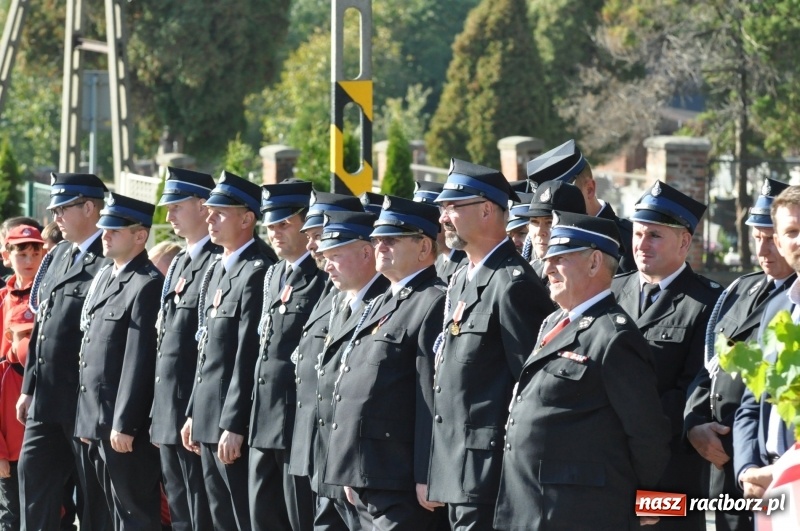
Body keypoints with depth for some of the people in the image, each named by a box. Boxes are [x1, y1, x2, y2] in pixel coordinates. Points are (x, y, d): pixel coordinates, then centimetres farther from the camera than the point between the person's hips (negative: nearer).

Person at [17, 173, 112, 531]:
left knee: (94, 488, 0)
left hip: (86, 399, -9)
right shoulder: (57, 257, 15)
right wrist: (30, 387, 17)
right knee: (33, 473, 9)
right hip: (46, 398, 9)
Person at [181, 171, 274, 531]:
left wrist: (233, 425, -21)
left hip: (234, 422, -10)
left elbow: (248, 355, -19)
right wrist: (194, 413, 17)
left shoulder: (256, 272, -14)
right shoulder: (215, 271, 16)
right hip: (208, 420, 10)